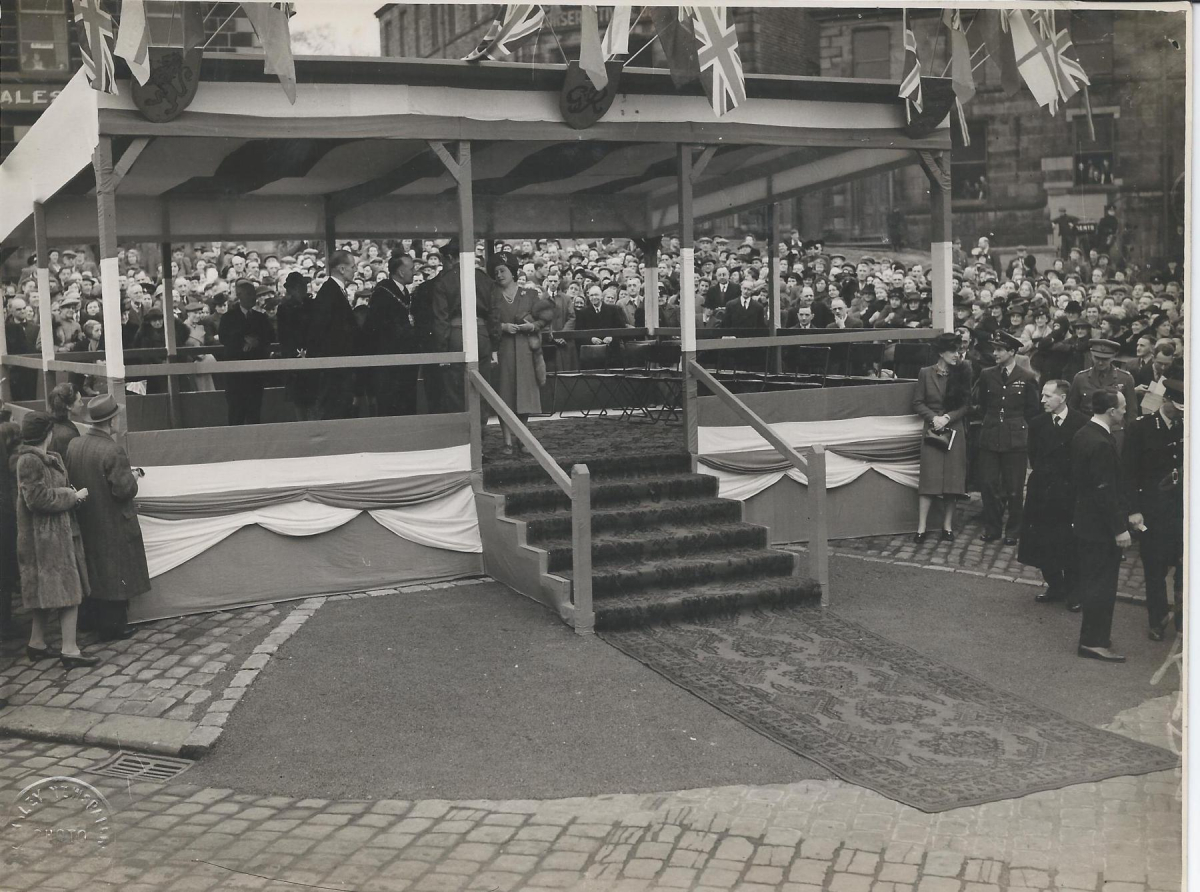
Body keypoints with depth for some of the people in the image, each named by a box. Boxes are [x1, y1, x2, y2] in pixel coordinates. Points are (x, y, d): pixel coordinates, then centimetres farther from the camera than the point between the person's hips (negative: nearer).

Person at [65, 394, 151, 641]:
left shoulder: (73, 445, -2)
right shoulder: (112, 450, -24)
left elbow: (69, 480, 7)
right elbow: (123, 489, -22)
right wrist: (133, 476, -3)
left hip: (86, 523, 7)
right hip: (114, 526, -7)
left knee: (95, 570, 21)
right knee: (116, 573, 5)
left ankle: (93, 618, 32)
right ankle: (113, 627, 12)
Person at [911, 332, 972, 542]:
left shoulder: (961, 374, 3)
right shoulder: (926, 373, 1)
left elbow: (966, 405, 3)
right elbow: (918, 403, 2)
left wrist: (947, 418, -11)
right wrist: (933, 417, -14)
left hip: (955, 430, 1)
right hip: (932, 430, -1)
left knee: (952, 478, 2)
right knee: (929, 478, -5)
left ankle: (947, 526, 12)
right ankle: (921, 528, -2)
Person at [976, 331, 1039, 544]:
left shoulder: (1027, 378, -3)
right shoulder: (986, 375, 5)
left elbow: (1032, 410, 4)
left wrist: (1015, 424, 6)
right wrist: (991, 422, 12)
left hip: (1015, 438, -3)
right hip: (990, 437, 3)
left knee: (1013, 487, 3)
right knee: (988, 484, 2)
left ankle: (1012, 531, 15)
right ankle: (992, 528, 15)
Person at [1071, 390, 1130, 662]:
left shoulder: (1081, 435, 6)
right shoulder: (1102, 444, -24)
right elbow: (1106, 491, -24)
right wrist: (1120, 528, -18)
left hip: (1084, 519, 10)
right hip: (1101, 526, -10)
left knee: (1092, 579, 18)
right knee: (1102, 583, 0)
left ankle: (1094, 634, 28)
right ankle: (1094, 641, 7)